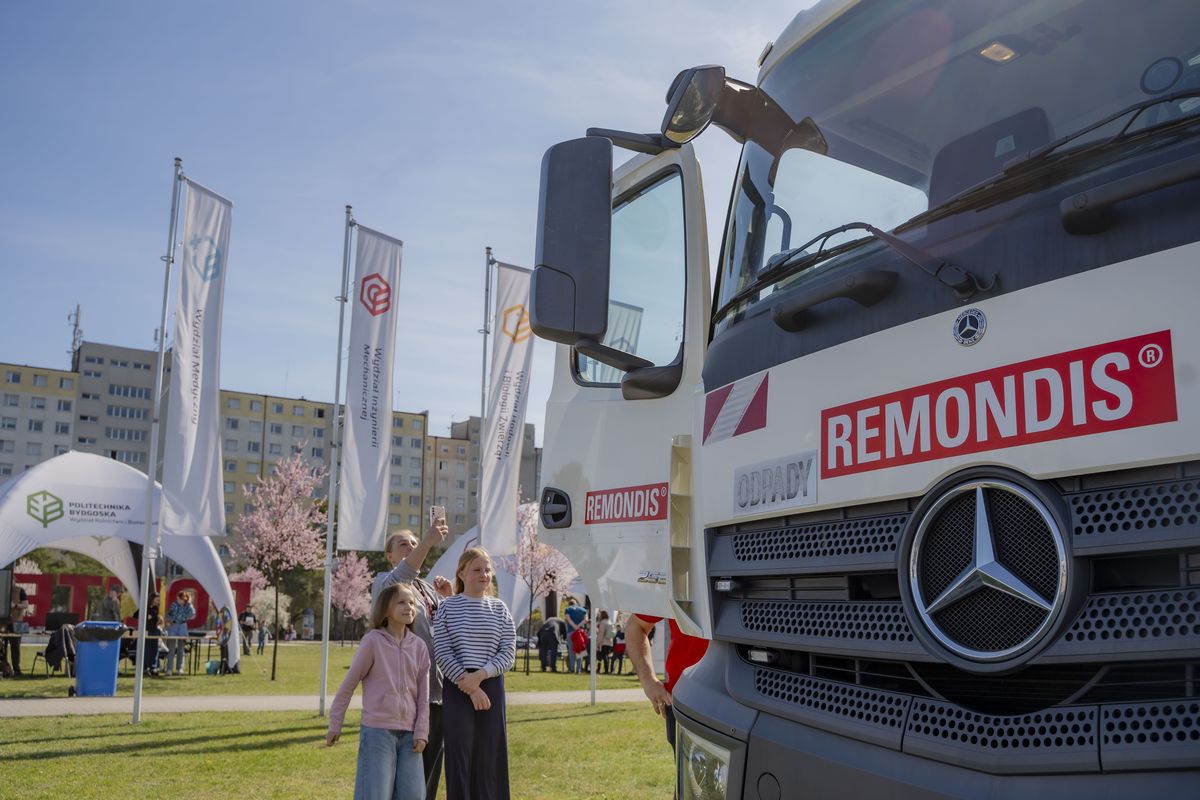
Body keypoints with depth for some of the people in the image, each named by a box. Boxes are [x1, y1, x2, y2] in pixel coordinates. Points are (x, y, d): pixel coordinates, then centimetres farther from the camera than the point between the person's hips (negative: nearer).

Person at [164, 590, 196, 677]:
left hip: (183, 627, 1)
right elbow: (169, 615, 2)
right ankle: (169, 669, -4)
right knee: (171, 649, -4)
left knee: (181, 649, 8)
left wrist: (189, 604, -16)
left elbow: (192, 615, -16)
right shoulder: (174, 605, -3)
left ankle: (179, 668, 16)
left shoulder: (188, 606, -1)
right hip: (173, 626, -1)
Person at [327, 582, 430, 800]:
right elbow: (349, 683, -2)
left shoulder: (419, 646, 6)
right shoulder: (373, 640, -7)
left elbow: (423, 695, 9)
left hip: (409, 733, 4)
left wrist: (421, 732, 2)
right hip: (377, 731, -4)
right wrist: (335, 724, 2)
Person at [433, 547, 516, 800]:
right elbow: (442, 653, -6)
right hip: (457, 688, -2)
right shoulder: (447, 608, 0)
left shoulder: (499, 608, 6)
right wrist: (469, 686, -14)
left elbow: (508, 654, 0)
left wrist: (479, 676, -14)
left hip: (491, 686, 2)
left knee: (489, 757, 4)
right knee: (459, 756, 0)